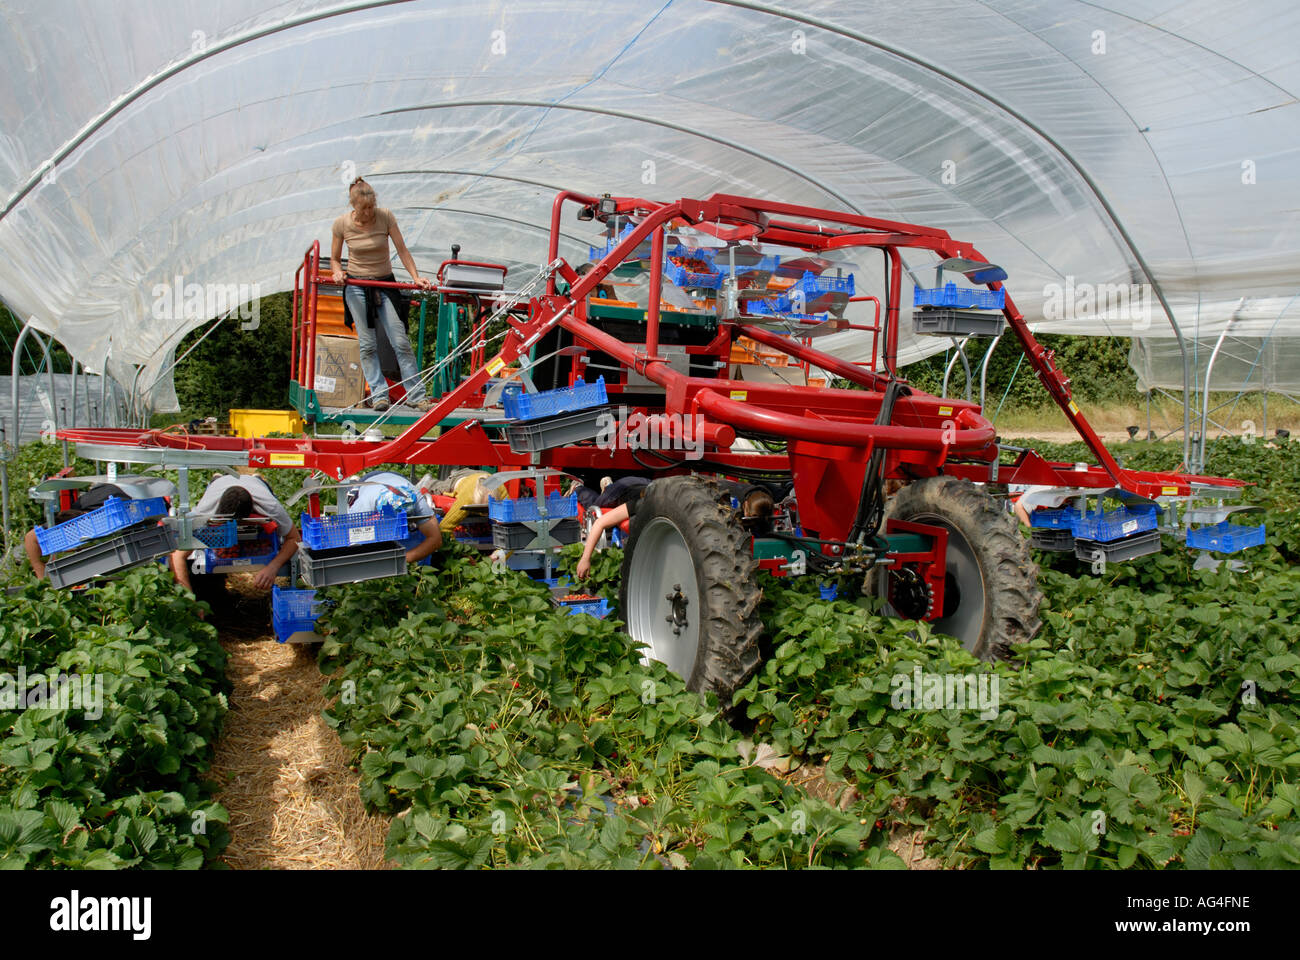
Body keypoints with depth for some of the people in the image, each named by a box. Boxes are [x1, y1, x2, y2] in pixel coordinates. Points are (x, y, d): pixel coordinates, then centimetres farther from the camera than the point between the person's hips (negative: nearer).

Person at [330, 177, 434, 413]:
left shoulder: (385, 217, -7)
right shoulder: (342, 224, -4)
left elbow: (402, 250, -6)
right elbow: (334, 258, 7)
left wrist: (415, 277, -17)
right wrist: (337, 272, -14)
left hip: (385, 284, 0)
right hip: (356, 287, 0)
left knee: (401, 341, -5)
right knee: (367, 344, -3)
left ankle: (417, 396, -1)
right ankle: (378, 395, 2)